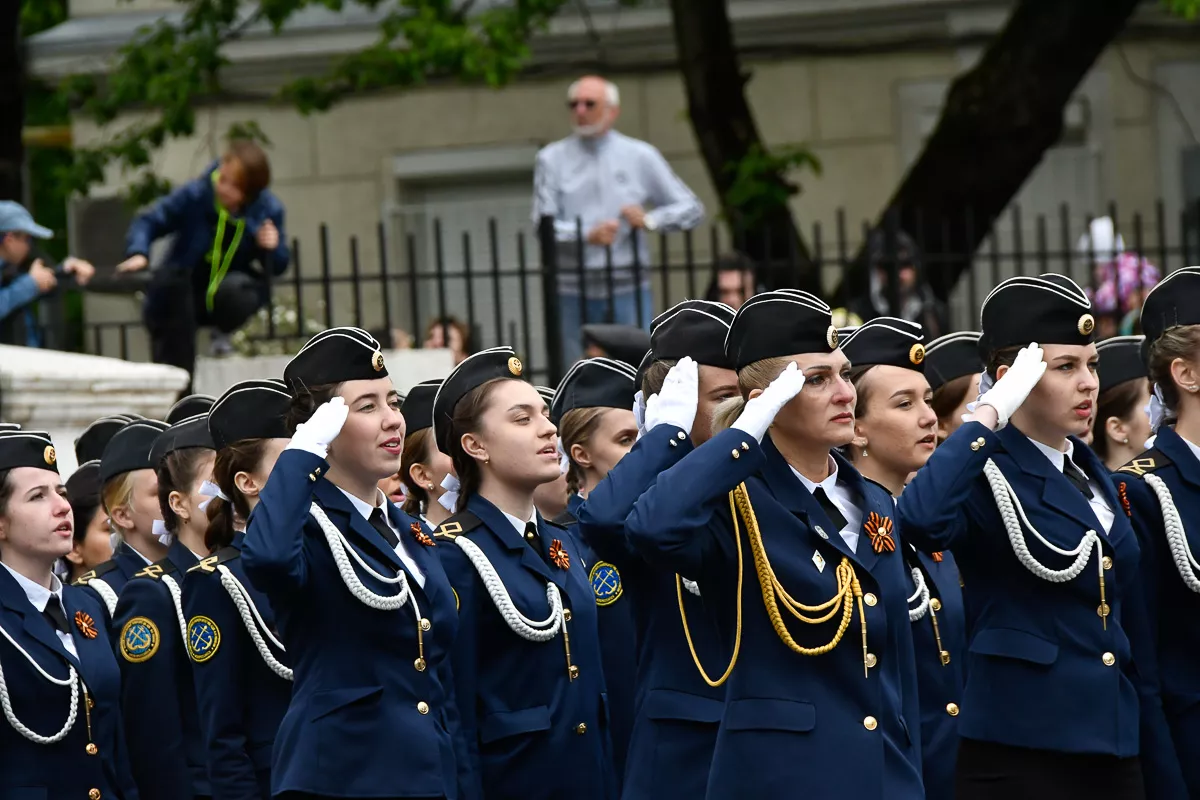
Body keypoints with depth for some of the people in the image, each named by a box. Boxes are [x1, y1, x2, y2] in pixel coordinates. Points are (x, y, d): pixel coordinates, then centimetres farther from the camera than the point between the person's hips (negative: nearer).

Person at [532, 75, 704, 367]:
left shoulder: (641, 157, 9)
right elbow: (543, 226, -3)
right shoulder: (553, 159, 7)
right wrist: (587, 235, -20)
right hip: (573, 292, 0)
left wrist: (650, 220, -11)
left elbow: (691, 210, 8)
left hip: (628, 290, 0)